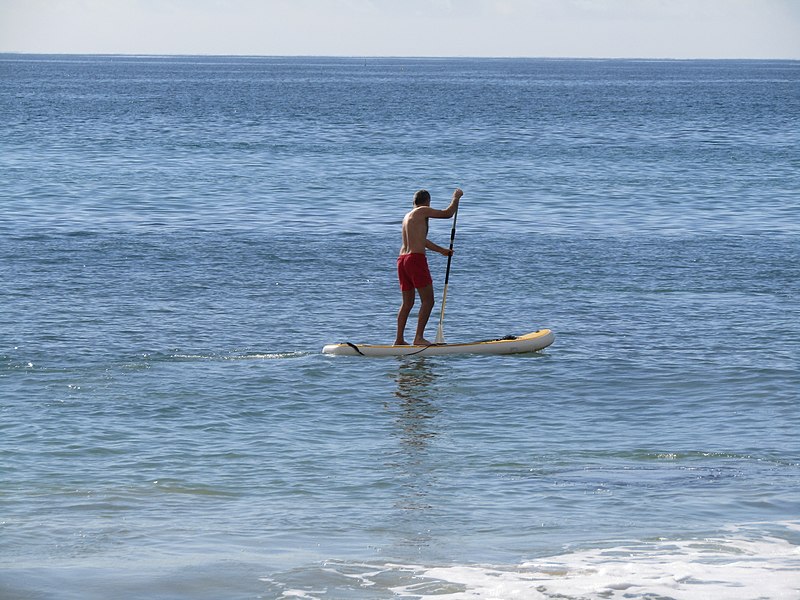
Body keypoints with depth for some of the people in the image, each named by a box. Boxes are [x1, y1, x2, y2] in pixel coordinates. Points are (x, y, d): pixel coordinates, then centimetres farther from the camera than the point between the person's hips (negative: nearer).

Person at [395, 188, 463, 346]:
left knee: (407, 303, 14)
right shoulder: (423, 211, -1)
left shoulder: (407, 217, 25)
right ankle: (419, 337, -12)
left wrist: (441, 250, 47)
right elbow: (448, 213, -2)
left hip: (402, 260, 9)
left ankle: (399, 339, 12)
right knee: (428, 301, -5)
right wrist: (456, 198, 16)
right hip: (416, 259, -9)